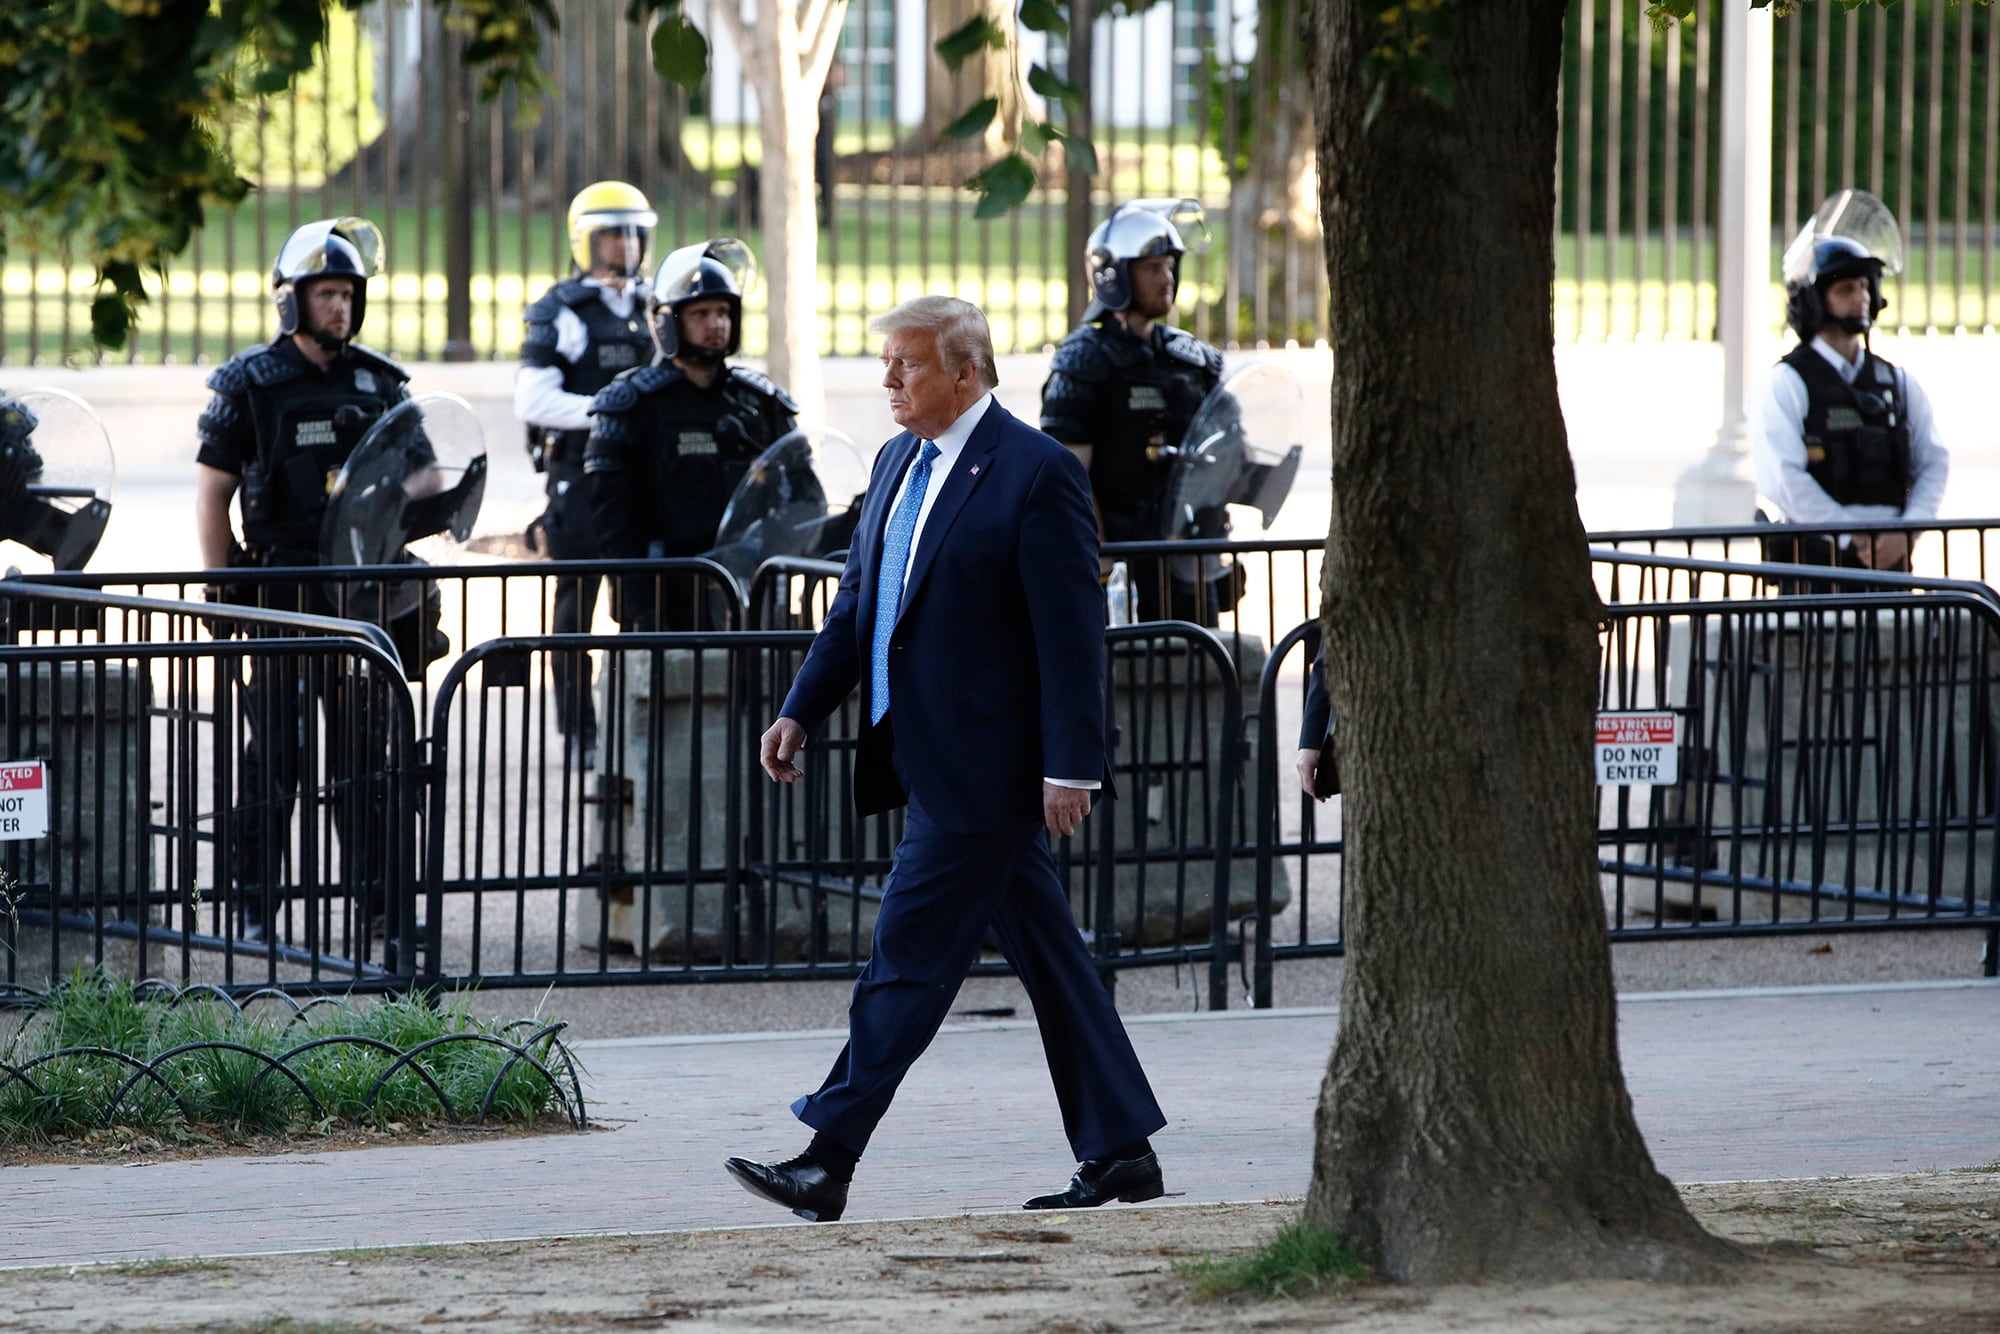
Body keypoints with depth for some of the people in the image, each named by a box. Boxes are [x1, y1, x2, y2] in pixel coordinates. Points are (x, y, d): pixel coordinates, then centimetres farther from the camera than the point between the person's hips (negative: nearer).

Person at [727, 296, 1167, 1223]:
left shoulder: (1037, 473, -12)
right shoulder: (900, 462, 14)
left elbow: (1071, 631, -14)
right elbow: (857, 603, 19)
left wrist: (1071, 766, -18)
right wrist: (802, 711, 10)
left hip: (984, 763, -9)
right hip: (927, 756, 9)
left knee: (911, 952, -8)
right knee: (1044, 955, 12)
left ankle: (826, 1162, -7)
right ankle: (1120, 1153, 17)